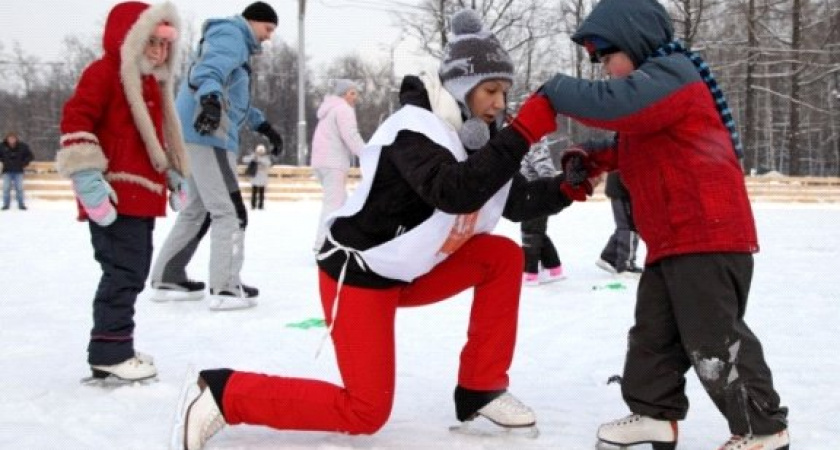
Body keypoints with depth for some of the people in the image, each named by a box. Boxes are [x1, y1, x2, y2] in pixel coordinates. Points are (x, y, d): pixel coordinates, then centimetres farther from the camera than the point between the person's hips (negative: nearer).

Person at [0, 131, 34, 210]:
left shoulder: (22, 146, -4)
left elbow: (29, 156, 8)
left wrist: (24, 163, -1)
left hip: (18, 171, 0)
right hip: (7, 171, 0)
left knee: (19, 188, 0)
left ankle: (21, 204, 9)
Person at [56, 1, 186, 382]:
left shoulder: (152, 84, 21)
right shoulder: (104, 73, -9)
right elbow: (75, 120, -18)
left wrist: (174, 176, 28)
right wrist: (88, 179, -23)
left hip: (143, 198, 10)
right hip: (114, 198, -10)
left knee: (134, 272, 14)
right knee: (123, 271, -11)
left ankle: (114, 345, 24)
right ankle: (109, 352, -5)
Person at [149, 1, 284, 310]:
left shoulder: (237, 44, 27)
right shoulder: (231, 36, -5)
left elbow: (238, 101, 36)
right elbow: (208, 71, -26)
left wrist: (265, 127, 36)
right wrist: (211, 99, -46)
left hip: (201, 134, 11)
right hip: (208, 134, -11)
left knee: (198, 209, 17)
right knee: (230, 212, -10)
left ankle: (167, 279, 22)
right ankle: (226, 289, -10)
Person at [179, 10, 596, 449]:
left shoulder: (476, 134, 0)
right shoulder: (415, 128, -26)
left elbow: (516, 200, 2)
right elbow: (455, 193, -42)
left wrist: (567, 187, -16)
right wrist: (522, 132, -44)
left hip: (410, 272, 9)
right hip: (358, 273, -9)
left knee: (504, 257, -4)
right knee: (366, 411, -10)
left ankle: (481, 389, 4)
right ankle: (223, 392, -1)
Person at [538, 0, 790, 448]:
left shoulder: (670, 74, -13)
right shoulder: (653, 83, 21)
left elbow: (614, 103, -28)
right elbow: (634, 146, 29)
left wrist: (556, 89, -14)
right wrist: (592, 159, 11)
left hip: (707, 235, -11)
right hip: (670, 239, 11)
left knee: (713, 337, -6)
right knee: (653, 332, 15)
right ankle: (654, 412, 26)